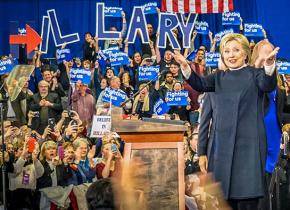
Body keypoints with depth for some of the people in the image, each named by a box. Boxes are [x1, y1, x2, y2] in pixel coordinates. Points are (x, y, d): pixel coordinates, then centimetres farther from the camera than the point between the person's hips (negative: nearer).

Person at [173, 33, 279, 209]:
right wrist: (185, 66, -17)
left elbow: (268, 85, -18)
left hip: (249, 141, -4)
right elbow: (200, 84, 1)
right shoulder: (219, 77, 15)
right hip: (225, 141, 5)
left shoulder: (255, 74, 1)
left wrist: (269, 65, -40)